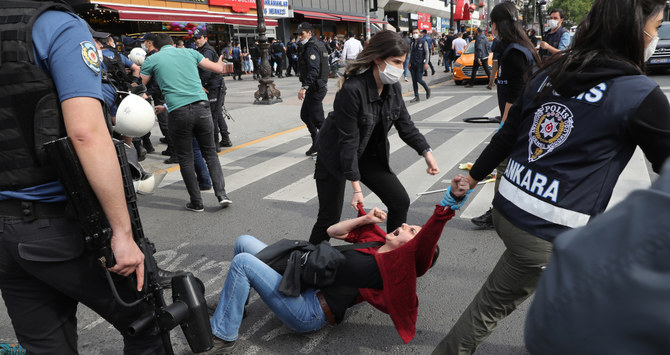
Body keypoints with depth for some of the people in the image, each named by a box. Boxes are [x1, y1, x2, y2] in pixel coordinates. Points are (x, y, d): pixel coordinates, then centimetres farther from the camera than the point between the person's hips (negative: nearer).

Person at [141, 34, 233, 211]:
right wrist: (220, 62, 41)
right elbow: (218, 69, 20)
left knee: (185, 159, 11)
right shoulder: (190, 52, 16)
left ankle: (196, 203, 15)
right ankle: (221, 194, 5)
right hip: (201, 106, 2)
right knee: (210, 152, 15)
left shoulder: (152, 60, 11)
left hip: (178, 112, -2)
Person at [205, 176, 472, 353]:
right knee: (244, 242, 8)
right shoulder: (372, 241, 13)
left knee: (242, 262, -19)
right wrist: (366, 219, 10)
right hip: (300, 281, 9)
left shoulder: (398, 264, -11)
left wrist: (451, 200, -44)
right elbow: (333, 231, 20)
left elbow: (428, 238, -30)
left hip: (309, 311, -9)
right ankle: (233, 307, 22)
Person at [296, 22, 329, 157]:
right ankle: (316, 143, 23)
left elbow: (313, 70, -28)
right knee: (305, 115, 17)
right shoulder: (319, 45, 16)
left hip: (315, 89, -11)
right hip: (320, 86, 11)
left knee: (317, 120, -7)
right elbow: (327, 66, 21)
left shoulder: (311, 48, -16)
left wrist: (304, 87, -34)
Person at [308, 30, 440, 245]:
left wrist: (426, 152, -12)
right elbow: (348, 140, -27)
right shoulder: (352, 89, -29)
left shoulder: (393, 87, -6)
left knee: (400, 201, 0)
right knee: (329, 218, -2)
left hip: (370, 155, 7)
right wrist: (356, 187, -26)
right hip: (336, 156, -6)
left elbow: (405, 125, 3)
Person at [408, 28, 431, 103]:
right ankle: (416, 97, 8)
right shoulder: (412, 42, 11)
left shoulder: (423, 42, -4)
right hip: (413, 64, 5)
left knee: (419, 79, -9)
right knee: (414, 81, 2)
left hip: (420, 64, -5)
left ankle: (427, 90, 19)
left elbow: (427, 53, -6)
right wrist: (409, 63, 13)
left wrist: (426, 63, -13)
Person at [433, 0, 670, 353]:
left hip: (508, 206, 7)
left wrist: (474, 175, 21)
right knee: (491, 305, 10)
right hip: (546, 232, -7)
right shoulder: (640, 94, -12)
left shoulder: (551, 73, 6)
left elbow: (507, 134, 11)